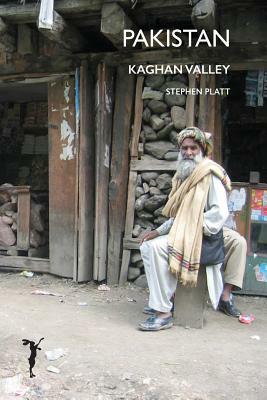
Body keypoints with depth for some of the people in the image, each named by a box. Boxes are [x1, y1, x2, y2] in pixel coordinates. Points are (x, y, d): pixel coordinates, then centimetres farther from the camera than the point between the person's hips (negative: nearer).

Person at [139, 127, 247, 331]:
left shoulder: (211, 174, -8)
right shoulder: (183, 175, 18)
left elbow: (220, 212, -17)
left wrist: (192, 230, -18)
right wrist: (159, 231, 9)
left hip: (203, 236, -10)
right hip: (184, 234, 10)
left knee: (154, 247, -26)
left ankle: (163, 314, -24)